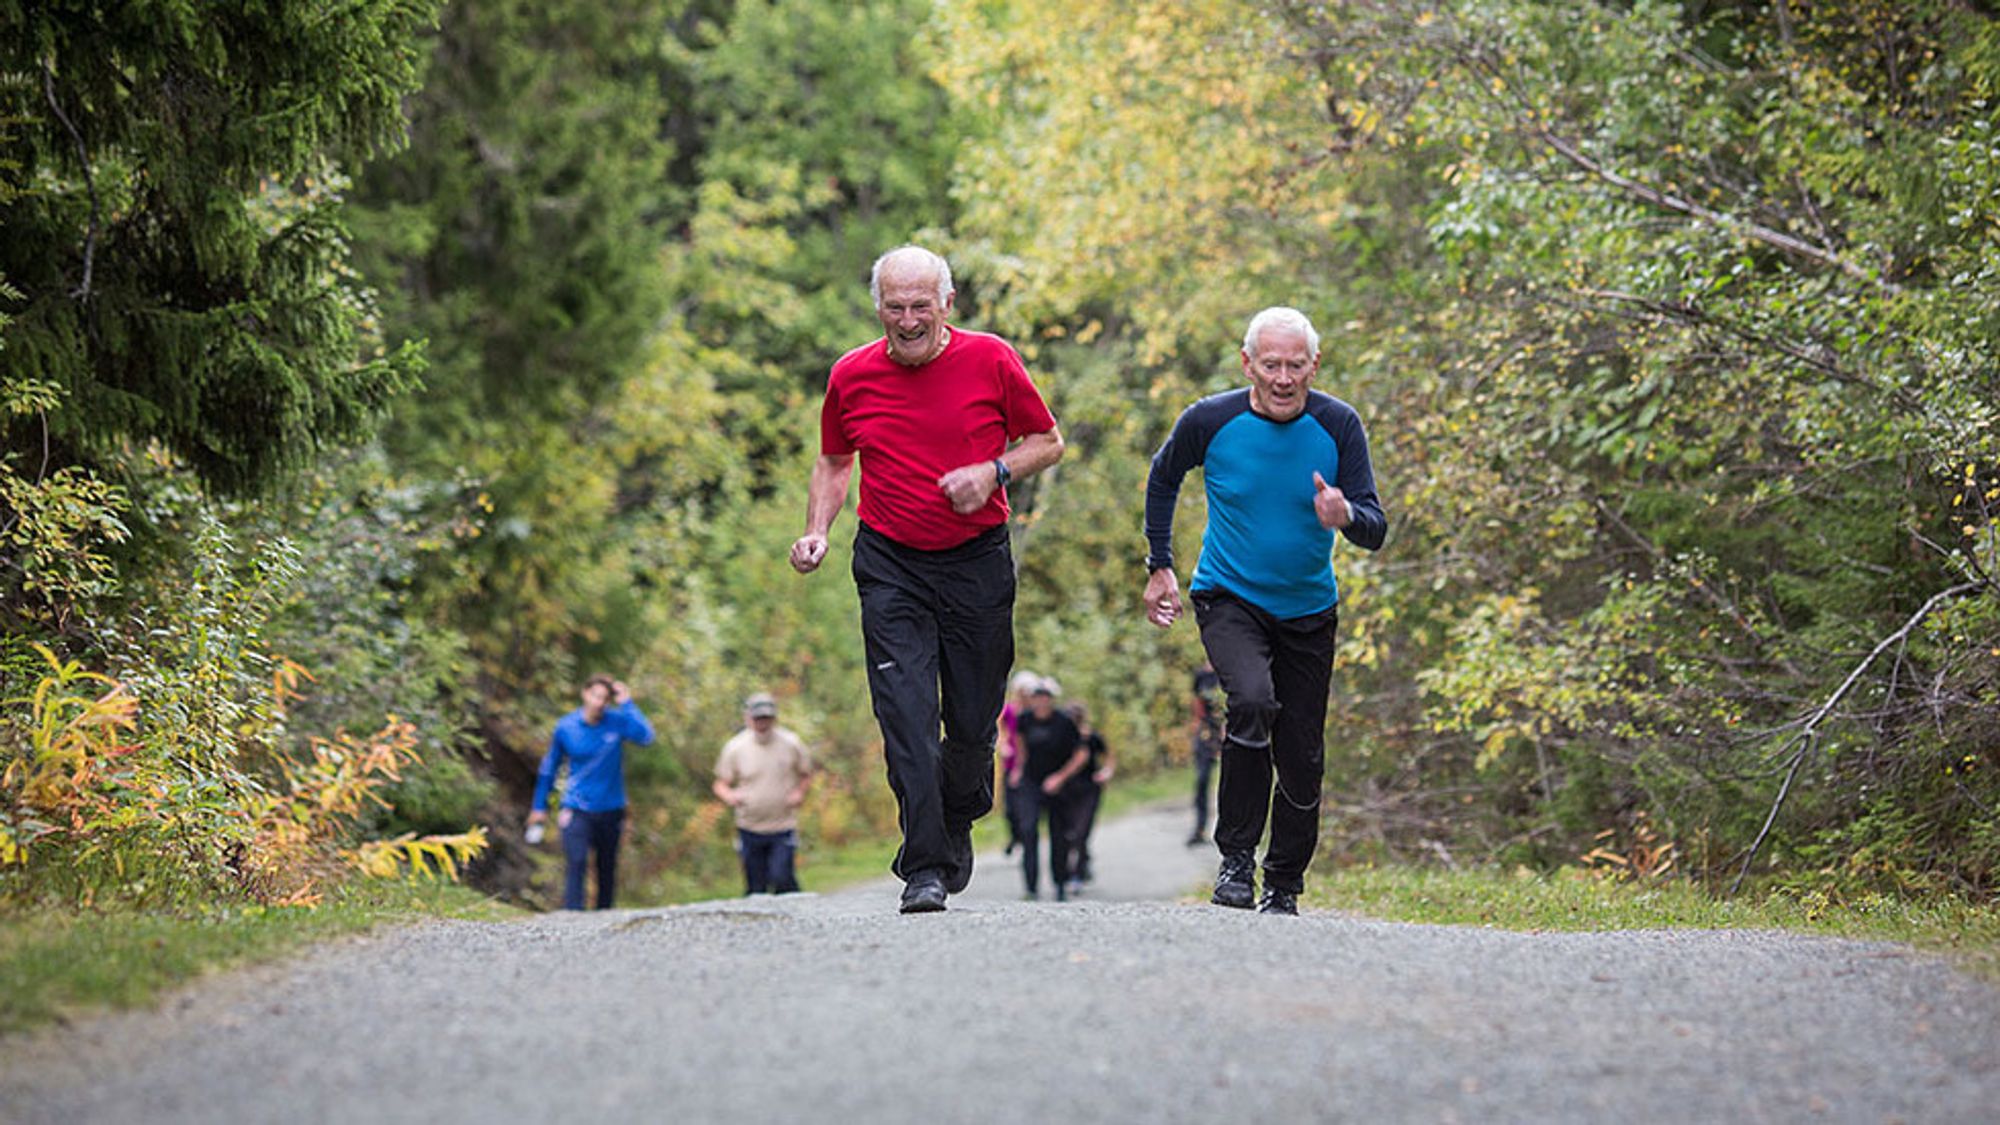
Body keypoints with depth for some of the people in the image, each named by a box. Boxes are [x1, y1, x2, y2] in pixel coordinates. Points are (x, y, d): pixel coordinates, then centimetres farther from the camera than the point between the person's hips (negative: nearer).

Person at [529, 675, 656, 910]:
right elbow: (549, 767, 9)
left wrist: (627, 704, -23)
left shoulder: (618, 721, -6)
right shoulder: (565, 727, -4)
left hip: (611, 809, 1)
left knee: (607, 868, 11)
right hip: (577, 809, -1)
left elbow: (645, 737, -26)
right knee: (576, 863, -16)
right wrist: (540, 806, 11)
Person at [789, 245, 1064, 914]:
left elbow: (1047, 442, 6)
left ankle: (957, 820, 36)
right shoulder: (851, 376, 1)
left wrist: (994, 471, -12)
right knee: (906, 713, -13)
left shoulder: (991, 361, -4)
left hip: (977, 559, 0)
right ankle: (925, 867, -13)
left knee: (973, 720, 5)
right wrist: (817, 531, 1)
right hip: (889, 565, 0)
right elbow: (834, 462, 17)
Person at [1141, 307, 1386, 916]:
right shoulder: (1209, 421, -12)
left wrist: (1345, 516, -35)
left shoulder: (1338, 425, -12)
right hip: (1228, 597, -2)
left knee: (1301, 758, 4)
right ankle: (1236, 857, -17)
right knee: (1254, 700, -30)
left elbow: (1375, 529, -13)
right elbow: (1163, 479, 9)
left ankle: (1284, 886, 26)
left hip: (1308, 610, 2)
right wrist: (1159, 567, 8)